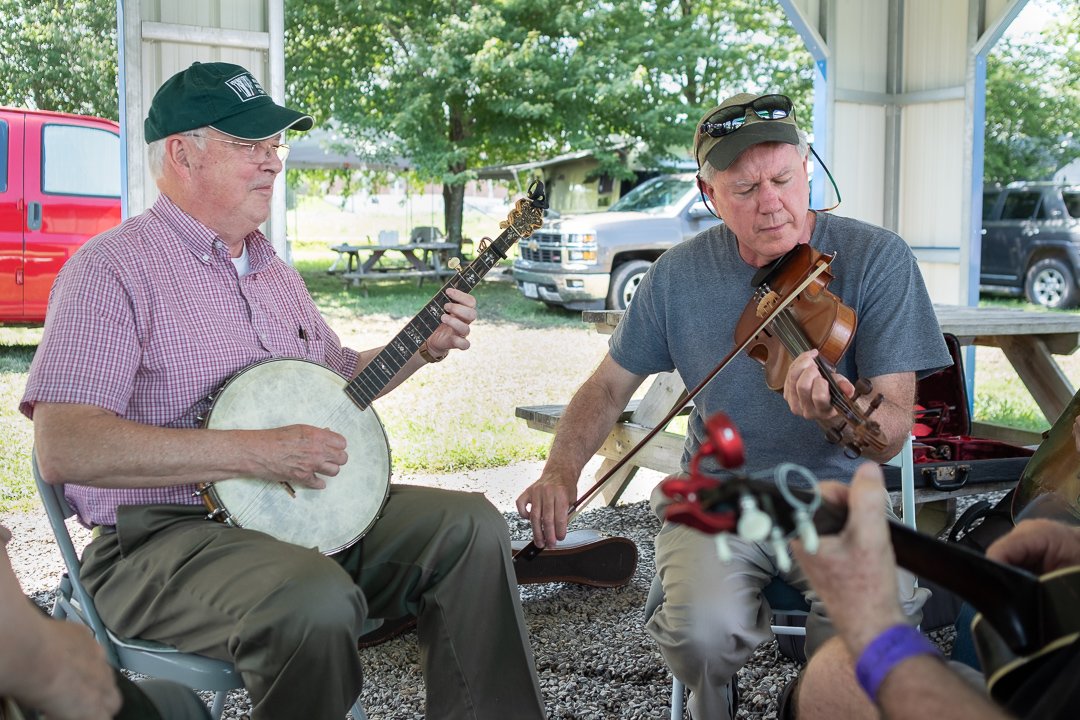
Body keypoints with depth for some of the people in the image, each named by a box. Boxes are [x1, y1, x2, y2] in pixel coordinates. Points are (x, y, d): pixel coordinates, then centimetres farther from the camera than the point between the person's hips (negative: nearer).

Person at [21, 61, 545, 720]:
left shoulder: (269, 265, 17)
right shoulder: (114, 268, -11)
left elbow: (339, 374, 29)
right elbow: (63, 448, -23)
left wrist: (423, 348, 9)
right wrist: (254, 451, -26)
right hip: (167, 535, -8)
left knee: (473, 527, -5)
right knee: (318, 603, -35)